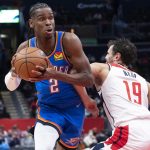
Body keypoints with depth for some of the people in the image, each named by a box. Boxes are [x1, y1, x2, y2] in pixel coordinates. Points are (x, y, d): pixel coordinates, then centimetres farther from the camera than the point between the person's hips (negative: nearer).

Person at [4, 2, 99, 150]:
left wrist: (55, 75, -42)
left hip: (73, 109, 0)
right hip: (48, 109, 0)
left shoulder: (68, 40, -22)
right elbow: (11, 87, -3)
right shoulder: (26, 48, -12)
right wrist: (14, 72, -28)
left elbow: (88, 79, -27)